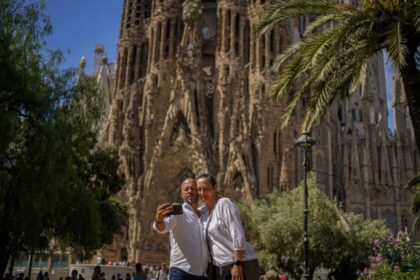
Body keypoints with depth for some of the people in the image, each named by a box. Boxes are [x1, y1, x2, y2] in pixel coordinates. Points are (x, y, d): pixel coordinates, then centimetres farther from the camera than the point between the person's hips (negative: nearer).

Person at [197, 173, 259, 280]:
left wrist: (237, 265, -21)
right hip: (219, 267, 8)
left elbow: (238, 236, -17)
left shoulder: (225, 204, -11)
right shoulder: (203, 211, 9)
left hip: (241, 264, -8)